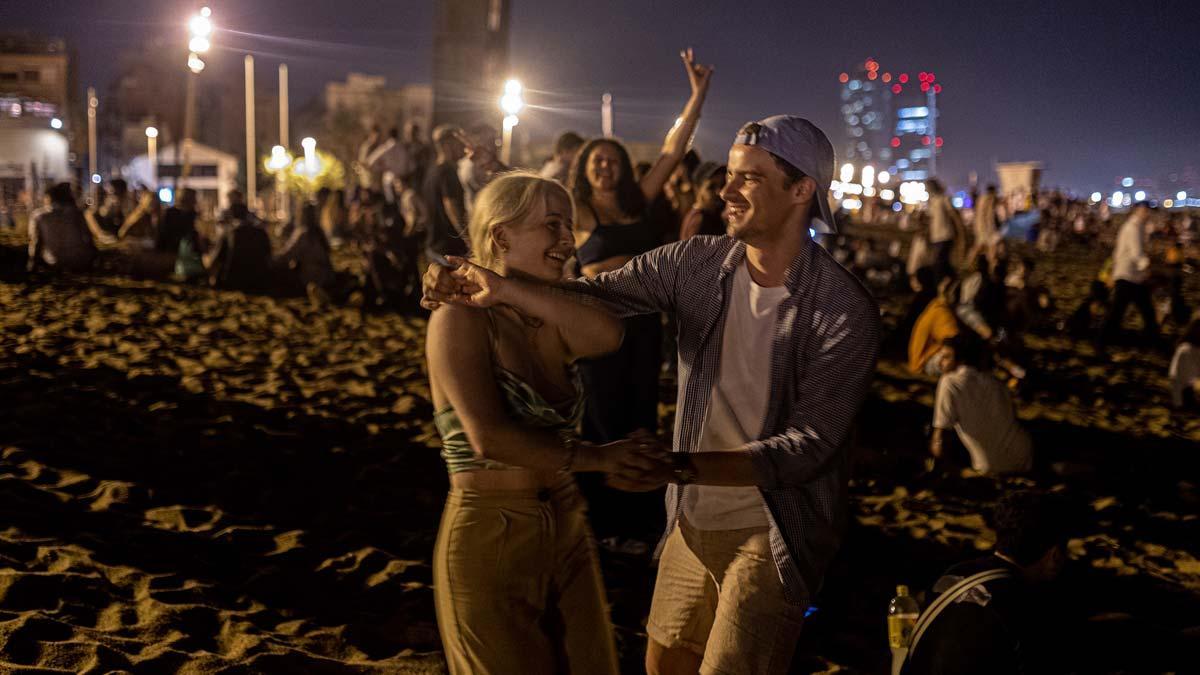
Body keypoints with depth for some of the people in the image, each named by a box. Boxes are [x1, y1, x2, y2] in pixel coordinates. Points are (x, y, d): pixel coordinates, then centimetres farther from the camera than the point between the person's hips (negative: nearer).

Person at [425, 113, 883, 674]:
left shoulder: (845, 312, -19)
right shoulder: (697, 263, -4)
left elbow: (810, 444, -22)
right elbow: (594, 296, -4)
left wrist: (679, 468, -31)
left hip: (770, 533, -5)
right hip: (693, 520, 6)